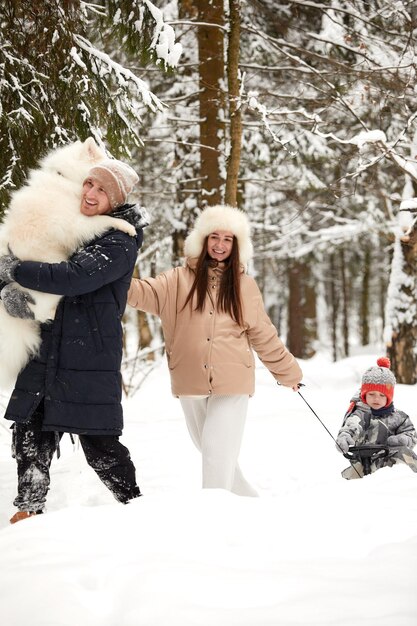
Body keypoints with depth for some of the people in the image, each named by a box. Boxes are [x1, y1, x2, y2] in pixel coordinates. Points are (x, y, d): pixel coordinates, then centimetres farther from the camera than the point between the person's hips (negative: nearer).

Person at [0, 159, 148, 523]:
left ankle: (134, 504, 18)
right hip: (47, 351, 6)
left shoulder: (120, 244, -10)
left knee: (99, 443, -1)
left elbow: (73, 277, -26)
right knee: (30, 432, 7)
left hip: (90, 359, -6)